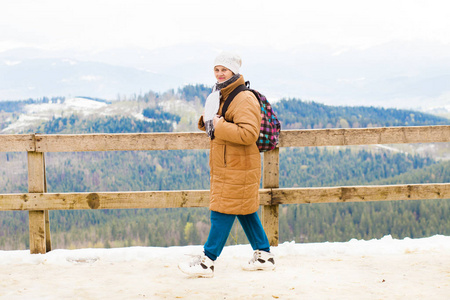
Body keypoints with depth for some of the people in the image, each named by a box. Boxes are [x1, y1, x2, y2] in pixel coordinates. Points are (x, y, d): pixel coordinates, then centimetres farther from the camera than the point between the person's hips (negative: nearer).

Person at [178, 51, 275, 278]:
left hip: (238, 168, -10)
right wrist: (207, 121, 3)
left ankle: (207, 261, 0)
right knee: (244, 211, 15)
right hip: (225, 165, 10)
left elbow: (249, 133, -29)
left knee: (222, 212, -5)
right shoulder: (221, 96, 15)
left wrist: (219, 126, -24)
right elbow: (215, 127, 26)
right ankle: (264, 255, 25)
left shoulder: (244, 99, -18)